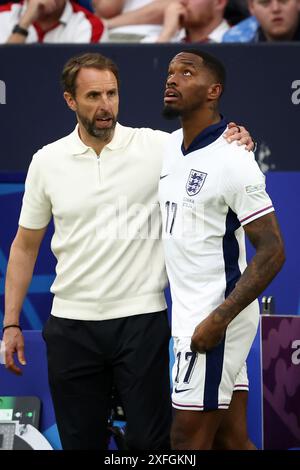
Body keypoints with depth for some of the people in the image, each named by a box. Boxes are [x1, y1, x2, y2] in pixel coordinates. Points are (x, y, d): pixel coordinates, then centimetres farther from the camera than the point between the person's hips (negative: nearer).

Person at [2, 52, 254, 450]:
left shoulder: (157, 147, -3)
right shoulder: (47, 161, 3)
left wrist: (236, 143, -21)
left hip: (141, 319, -2)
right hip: (71, 324, 2)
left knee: (150, 440, -1)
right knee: (81, 441, 8)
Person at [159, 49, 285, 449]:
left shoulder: (231, 160, -16)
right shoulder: (170, 146, 9)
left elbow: (272, 252, -18)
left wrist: (219, 319, -21)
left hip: (213, 323, -8)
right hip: (190, 316, 8)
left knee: (188, 441, -5)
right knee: (231, 440, 9)